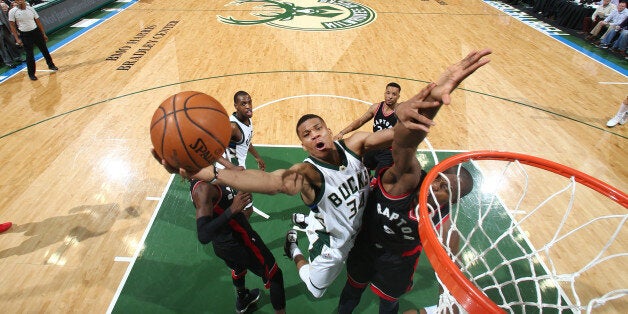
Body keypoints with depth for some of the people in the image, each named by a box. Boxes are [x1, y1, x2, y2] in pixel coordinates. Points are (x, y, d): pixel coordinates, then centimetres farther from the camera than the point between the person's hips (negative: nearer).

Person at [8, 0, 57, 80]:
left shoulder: (31, 9, -1)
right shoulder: (12, 12, -7)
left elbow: (38, 22, 7)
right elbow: (12, 26, -4)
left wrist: (44, 34, 7)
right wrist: (17, 39, -10)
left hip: (36, 32, 2)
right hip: (25, 35, -2)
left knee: (44, 50, 13)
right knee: (29, 55, 0)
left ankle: (51, 65, 35)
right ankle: (31, 74, 11)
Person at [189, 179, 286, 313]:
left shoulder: (198, 182, -5)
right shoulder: (202, 188, -33)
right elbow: (203, 236, -40)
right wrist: (232, 210, -48)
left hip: (223, 243, 10)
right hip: (239, 241, -9)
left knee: (239, 267, 38)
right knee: (274, 276, 11)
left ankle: (243, 300, 65)